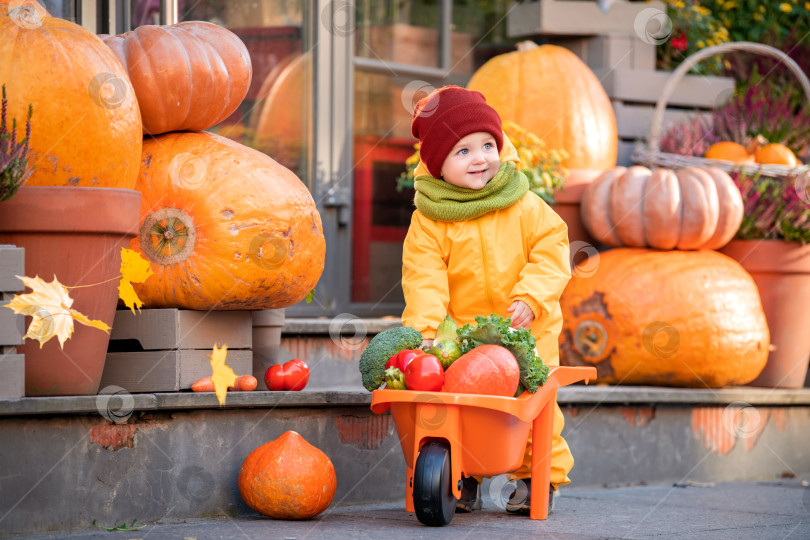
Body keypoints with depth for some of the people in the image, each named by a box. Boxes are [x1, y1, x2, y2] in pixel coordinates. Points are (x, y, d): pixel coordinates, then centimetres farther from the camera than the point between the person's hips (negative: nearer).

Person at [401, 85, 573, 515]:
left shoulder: (525, 207, -2)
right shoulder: (429, 221, -5)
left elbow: (552, 247, -3)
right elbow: (424, 277, -11)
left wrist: (530, 297, -17)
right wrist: (424, 329, -25)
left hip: (526, 331, 0)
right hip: (460, 334, 0)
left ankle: (539, 477, 9)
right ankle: (464, 479, 11)